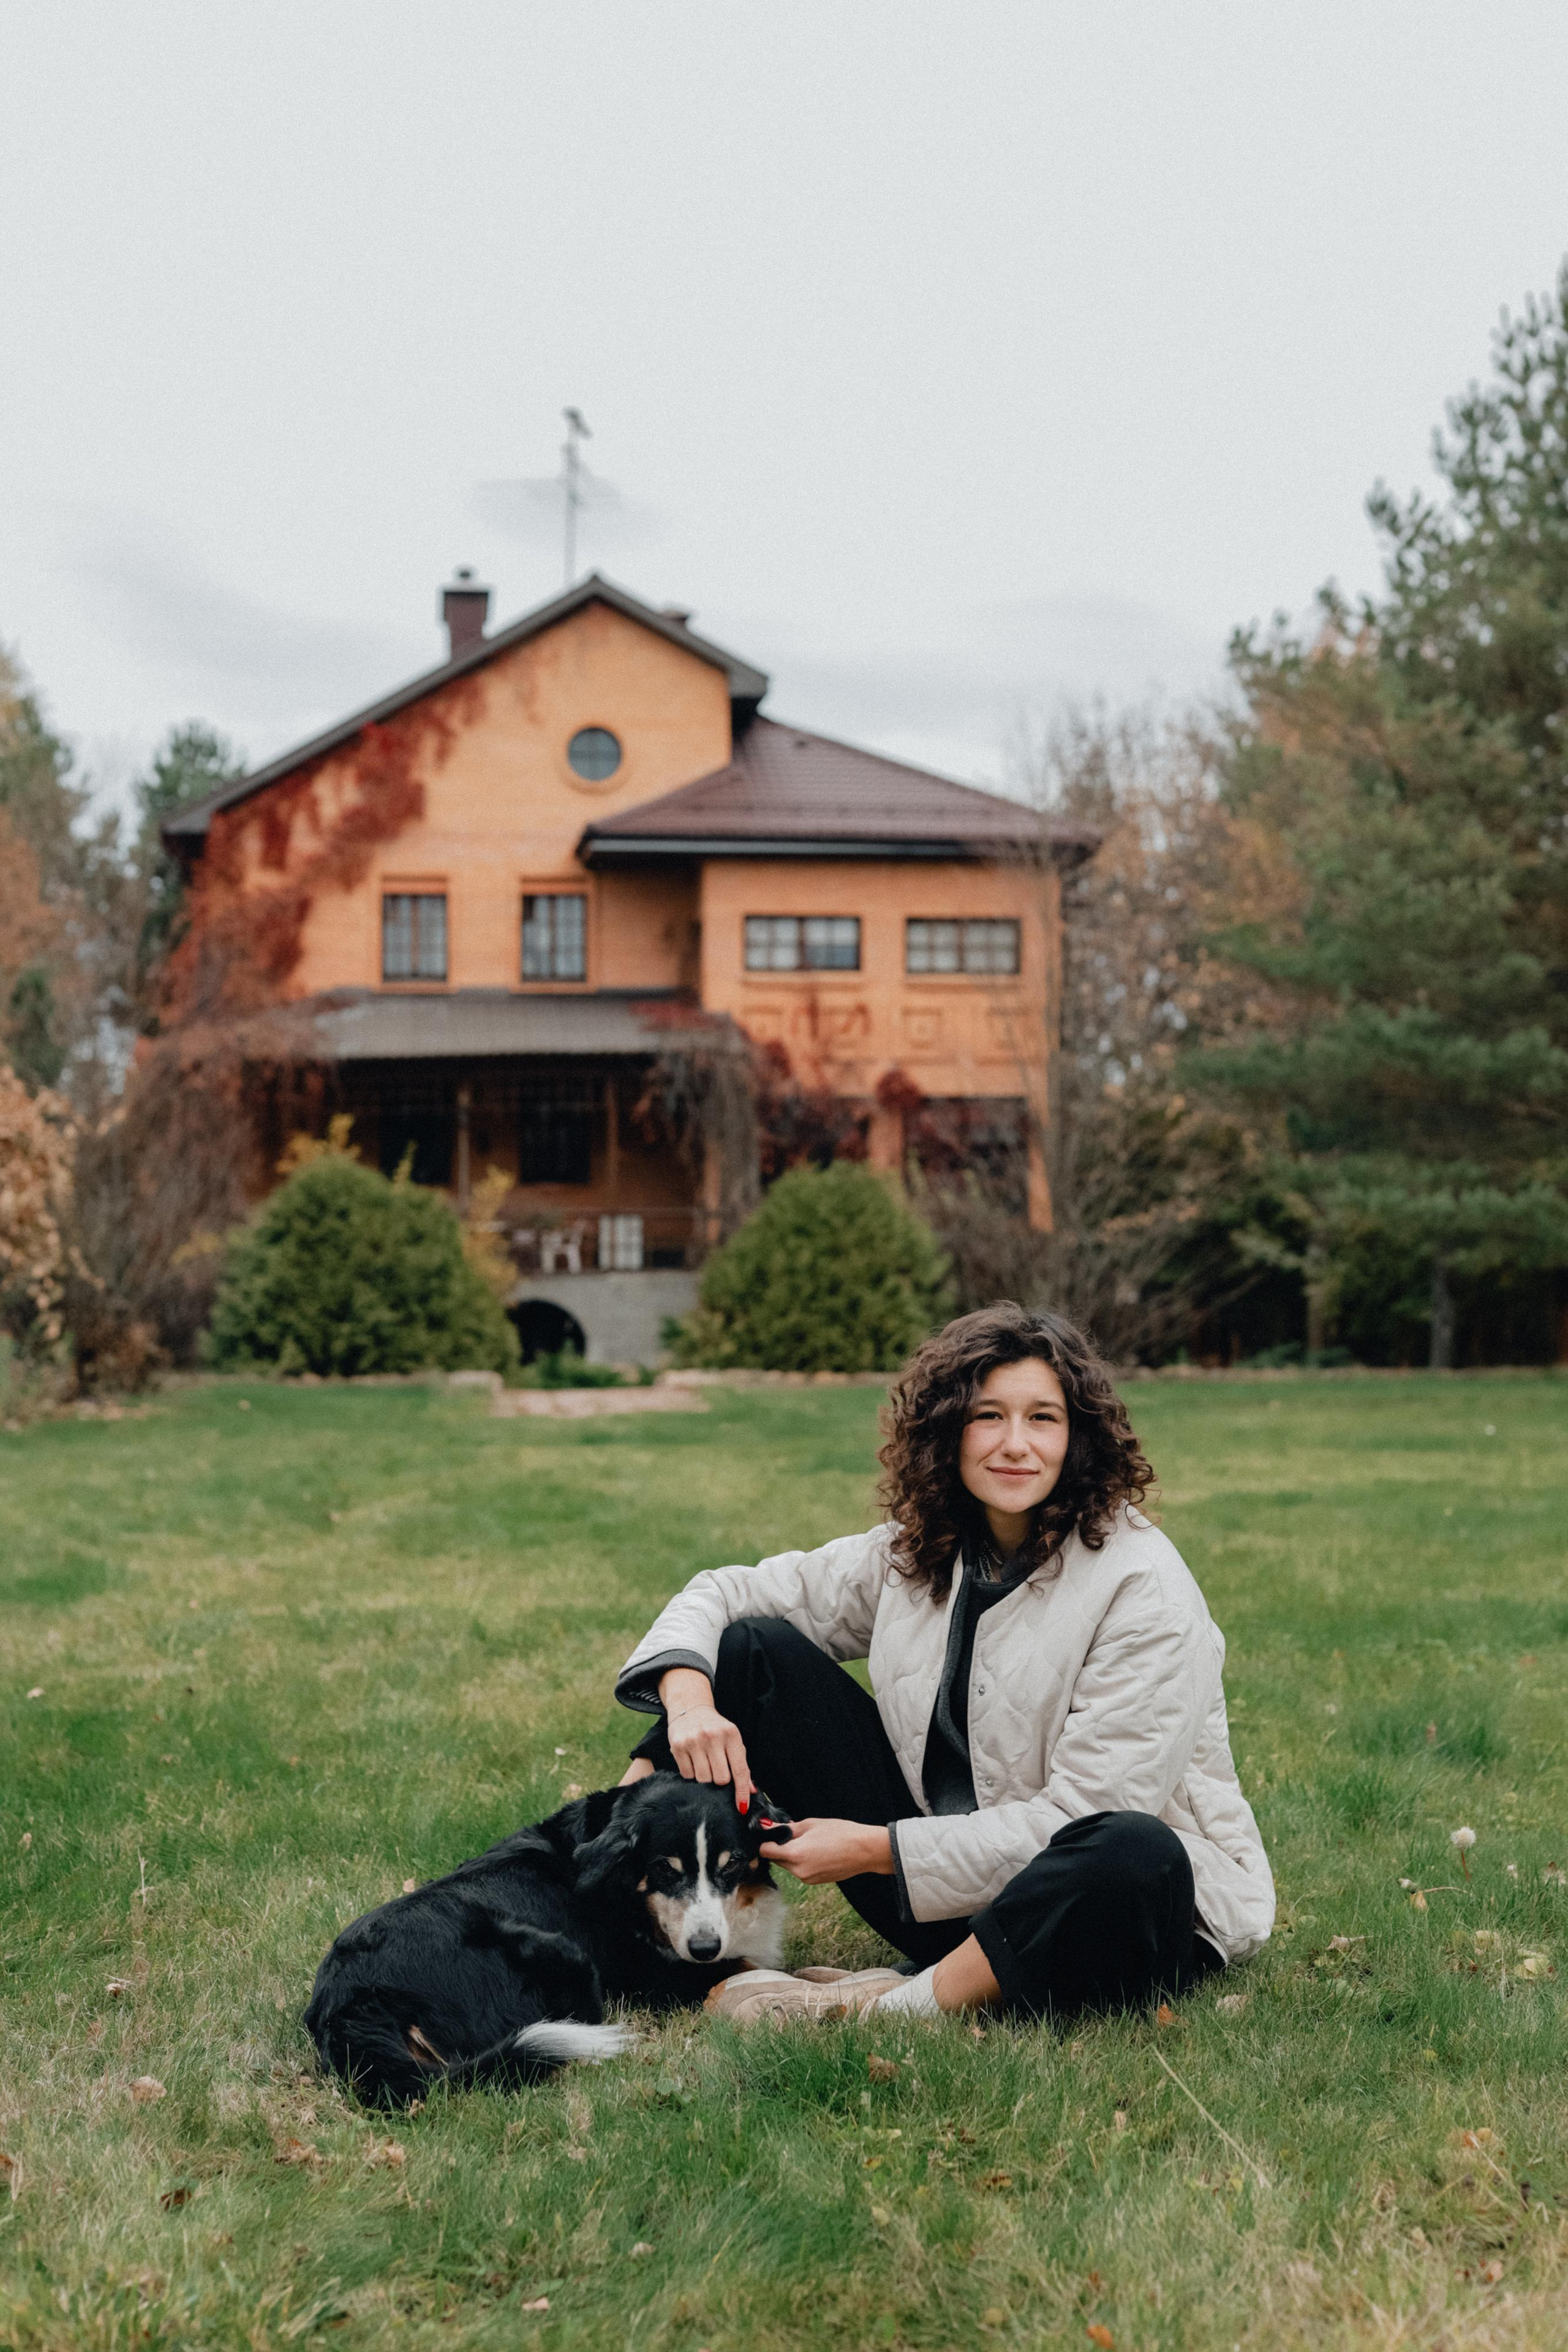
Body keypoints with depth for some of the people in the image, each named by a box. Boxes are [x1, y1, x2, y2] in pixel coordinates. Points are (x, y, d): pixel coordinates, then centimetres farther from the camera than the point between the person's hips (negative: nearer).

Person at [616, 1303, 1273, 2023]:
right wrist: (690, 1699, -16)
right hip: (946, 1895, 5)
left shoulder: (1143, 1589, -17)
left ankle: (898, 2009, -30)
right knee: (756, 1646, -3)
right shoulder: (913, 1552, 0)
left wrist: (878, 1850, -21)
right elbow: (725, 1595, 6)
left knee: (1133, 1853, -43)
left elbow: (1079, 1821, -21)